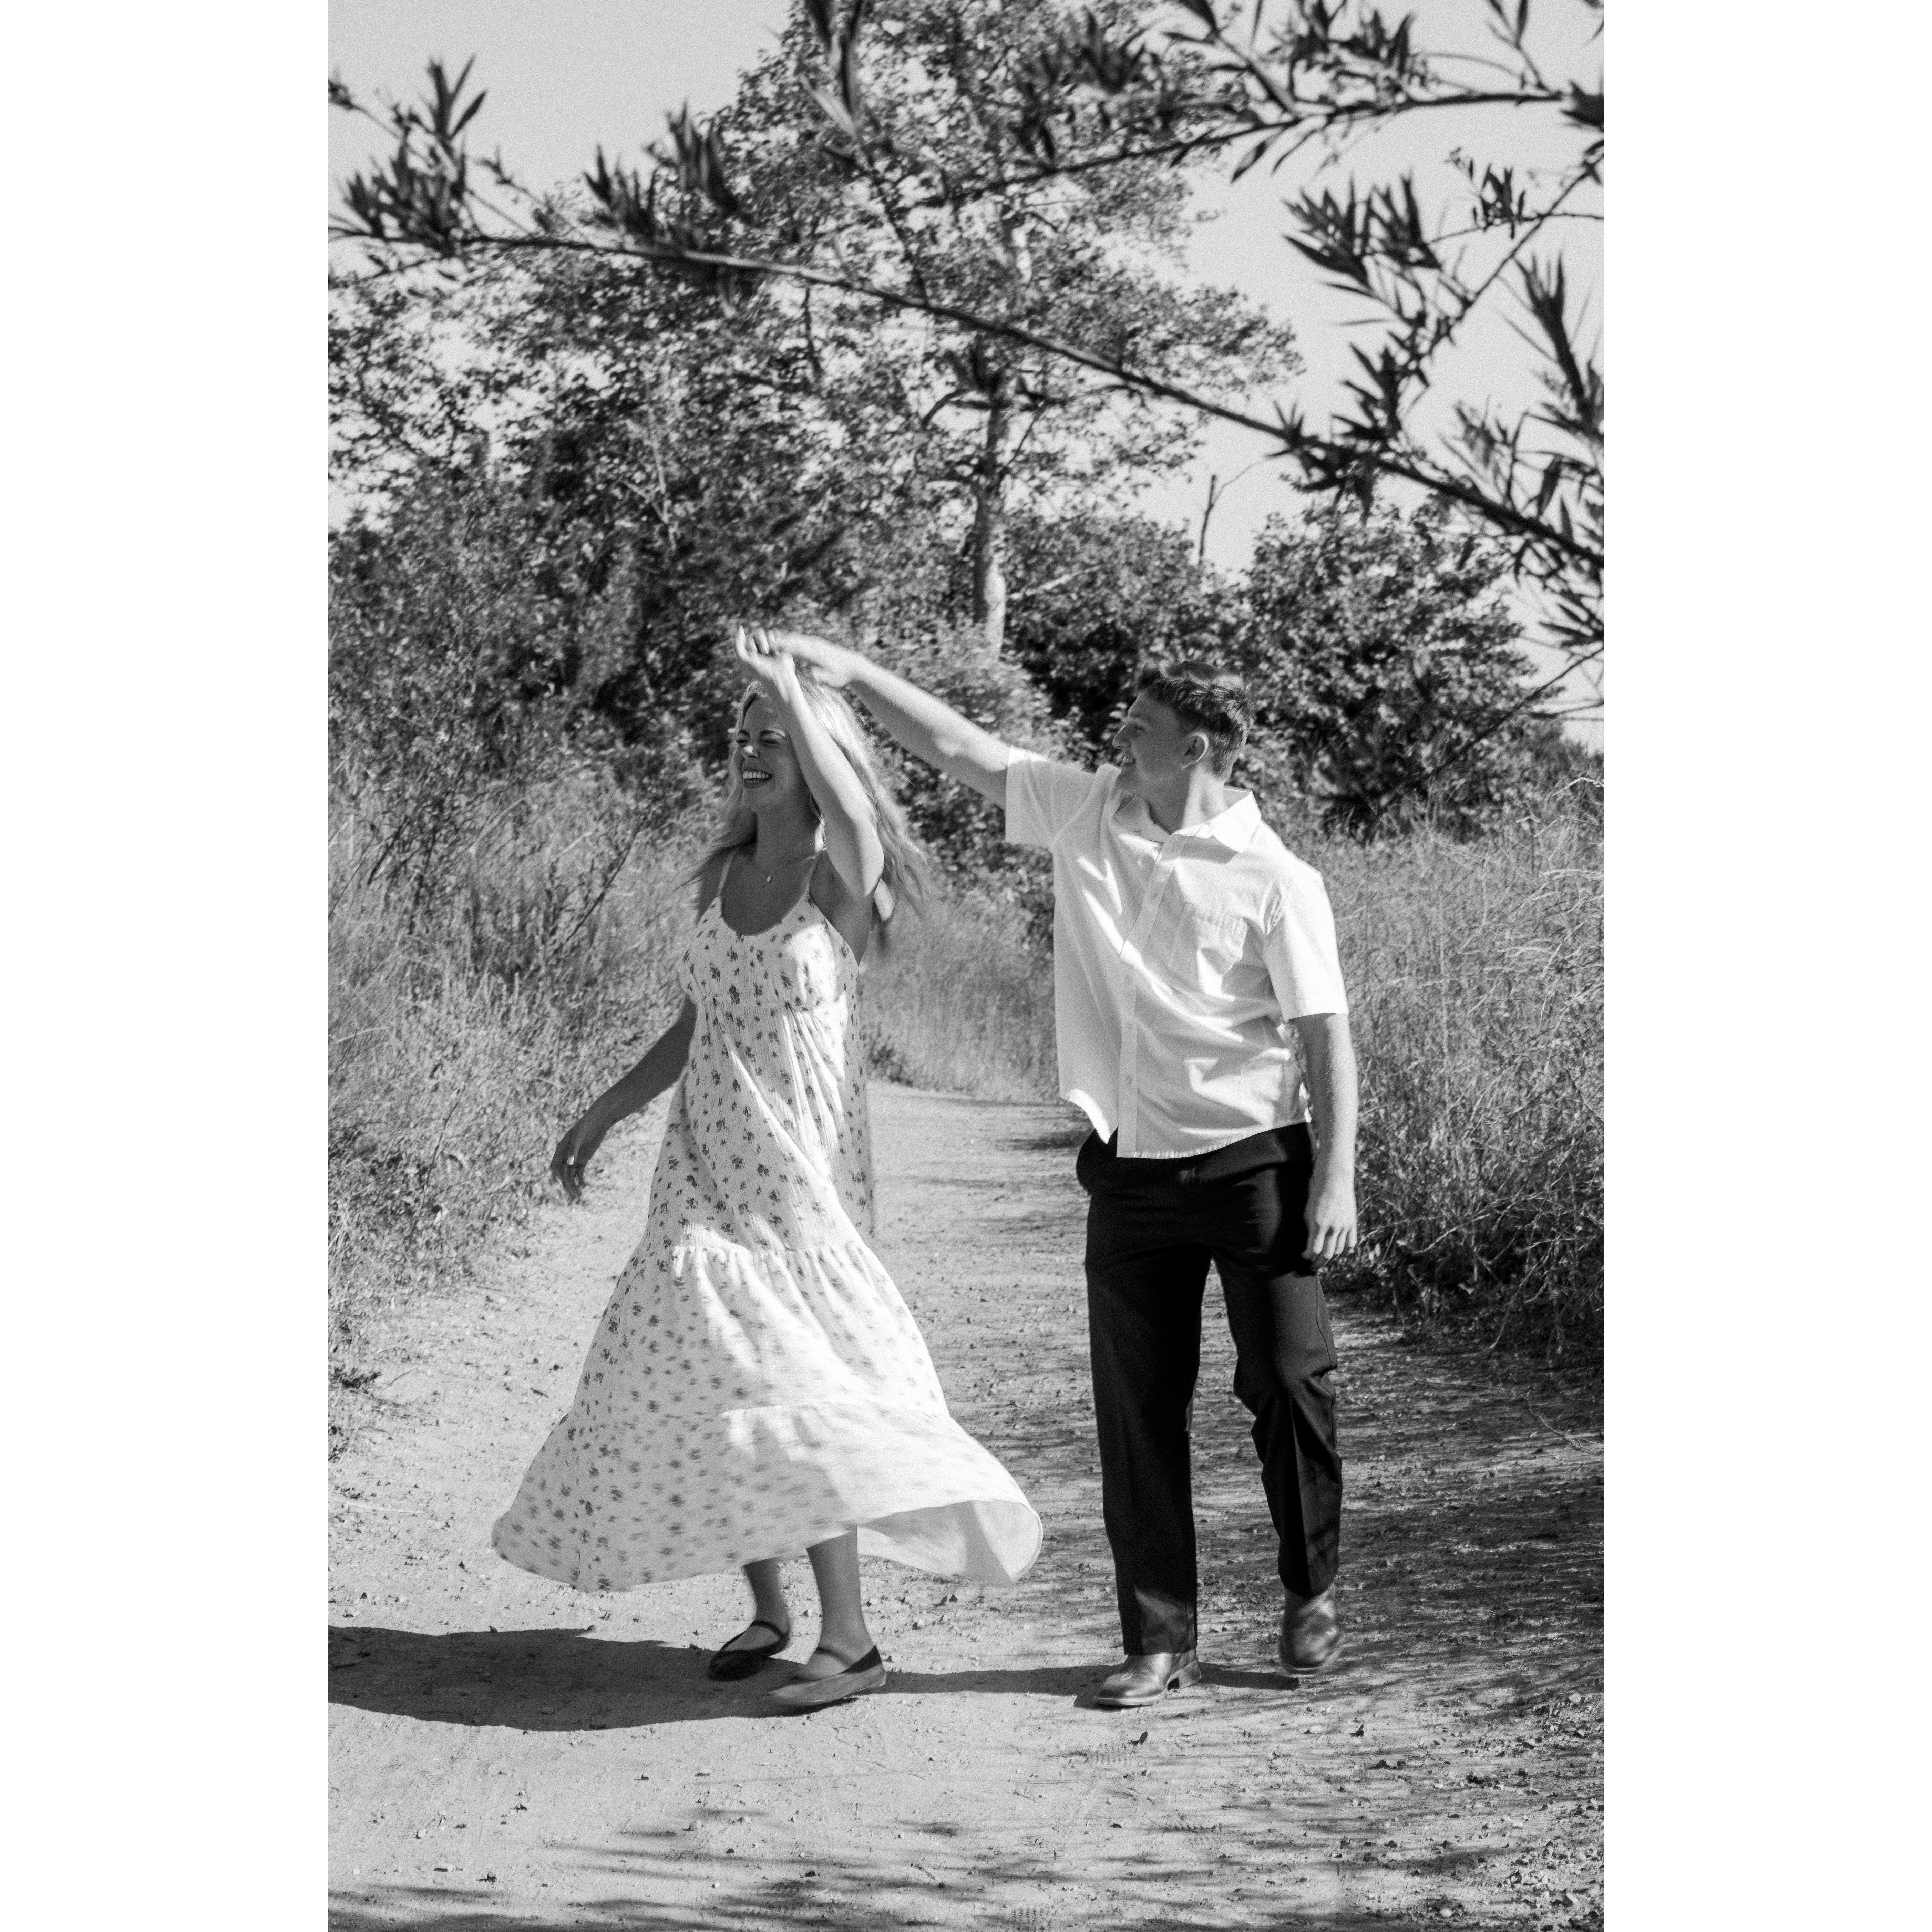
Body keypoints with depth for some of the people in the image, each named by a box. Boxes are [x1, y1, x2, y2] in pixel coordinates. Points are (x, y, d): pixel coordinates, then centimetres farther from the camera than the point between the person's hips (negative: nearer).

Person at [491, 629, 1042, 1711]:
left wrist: (794, 694, -23)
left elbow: (854, 810, -32)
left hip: (801, 1174, -7)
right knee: (705, 1379, 7)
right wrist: (606, 1114, 18)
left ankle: (849, 1637, -6)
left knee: (788, 1390, -12)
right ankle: (767, 1610, 21)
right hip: (709, 1166, 7)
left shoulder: (840, 877, -8)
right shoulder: (726, 877, 10)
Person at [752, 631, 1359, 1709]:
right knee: (1138, 1406, 6)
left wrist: (1336, 1178, -11)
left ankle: (1311, 1597, 27)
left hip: (1255, 1164, -4)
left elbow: (1326, 1035, -8)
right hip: (1133, 1167, 5)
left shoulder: (1274, 880, -10)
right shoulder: (1088, 814, 4)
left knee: (1289, 1381, 5)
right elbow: (963, 750, 8)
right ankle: (1160, 1641, 16)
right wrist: (852, 671, 2)